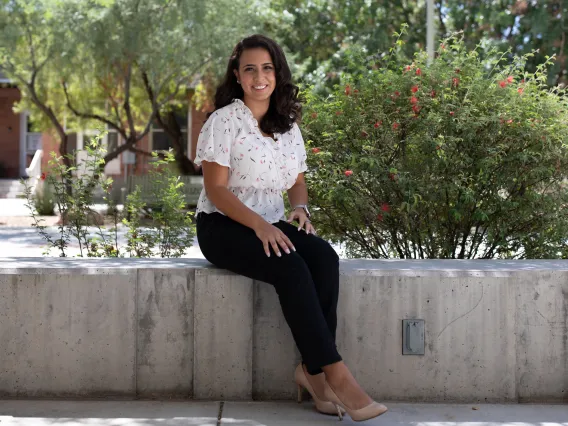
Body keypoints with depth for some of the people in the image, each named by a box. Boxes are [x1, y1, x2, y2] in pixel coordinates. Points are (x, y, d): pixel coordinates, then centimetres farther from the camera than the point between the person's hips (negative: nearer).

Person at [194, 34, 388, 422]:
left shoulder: (288, 125, 12)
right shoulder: (224, 121, -6)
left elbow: (298, 182, 18)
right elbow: (216, 190, -12)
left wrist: (300, 208, -7)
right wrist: (259, 224, -26)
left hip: (271, 225, 5)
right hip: (223, 227, -5)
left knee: (325, 257, -26)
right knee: (290, 267, -33)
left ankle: (313, 370, -23)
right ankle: (335, 372, -30)